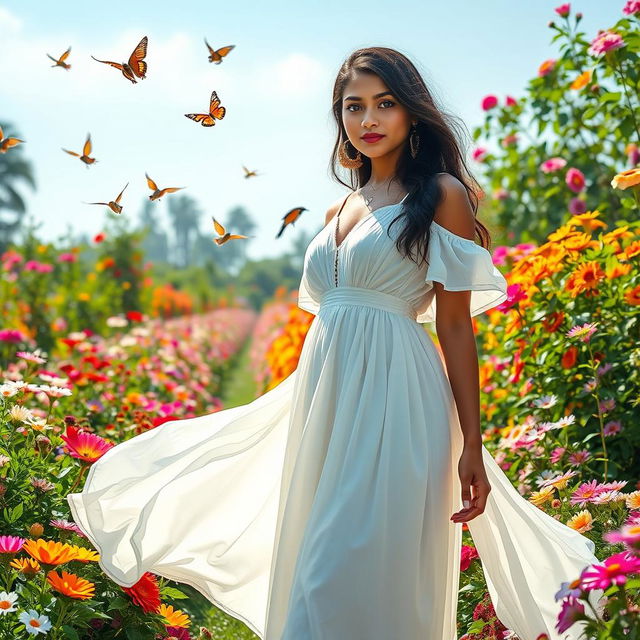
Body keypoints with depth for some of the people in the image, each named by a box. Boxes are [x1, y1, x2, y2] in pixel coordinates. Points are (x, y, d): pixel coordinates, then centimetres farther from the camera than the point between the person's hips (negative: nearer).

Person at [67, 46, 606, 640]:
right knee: (309, 577, 11)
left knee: (361, 583, -10)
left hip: (394, 397, -7)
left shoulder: (440, 195, -1)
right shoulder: (338, 212, 18)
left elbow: (455, 325, -6)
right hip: (324, 397, 7)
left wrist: (471, 446, -10)